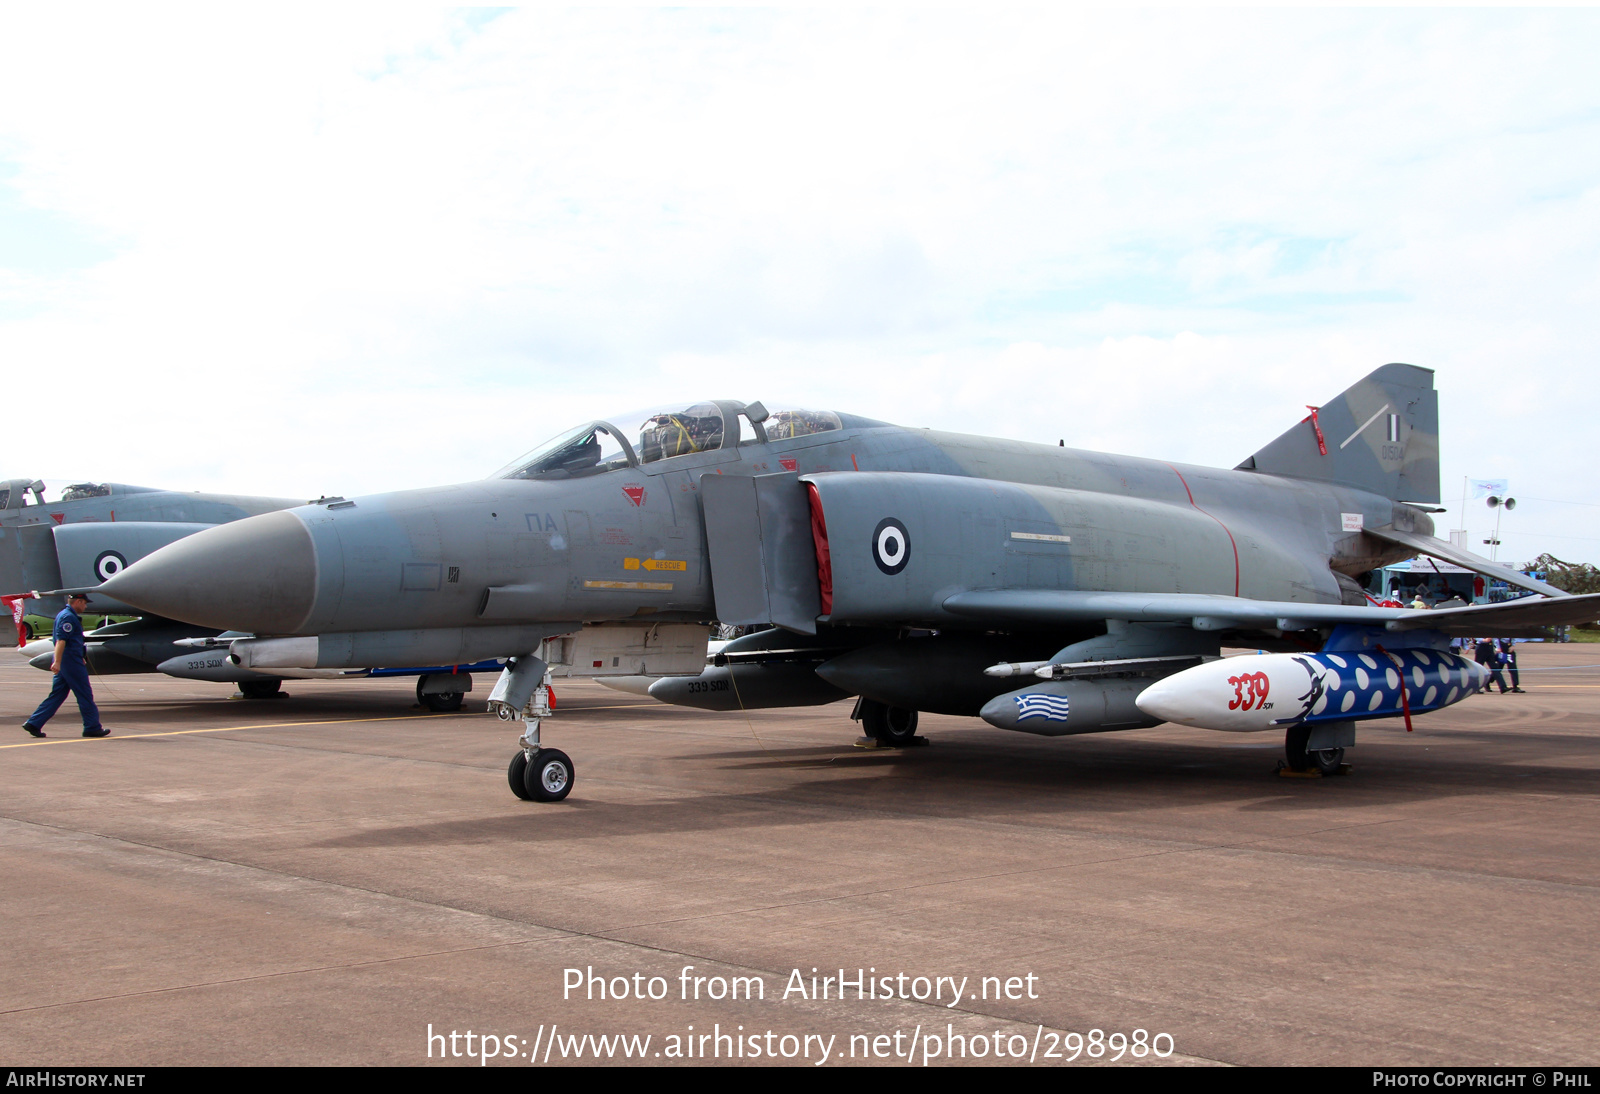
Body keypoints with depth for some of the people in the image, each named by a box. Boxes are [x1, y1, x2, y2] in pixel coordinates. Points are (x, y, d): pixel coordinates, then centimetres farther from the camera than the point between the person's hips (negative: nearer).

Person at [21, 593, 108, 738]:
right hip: (71, 661, -10)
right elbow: (61, 640, -23)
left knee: (57, 695, 9)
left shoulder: (65, 615, 20)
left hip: (65, 663, 10)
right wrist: (57, 662, -29)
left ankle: (34, 723, 6)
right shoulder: (68, 617, -14)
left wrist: (80, 658, 35)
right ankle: (92, 727, 3)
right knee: (85, 695, -2)